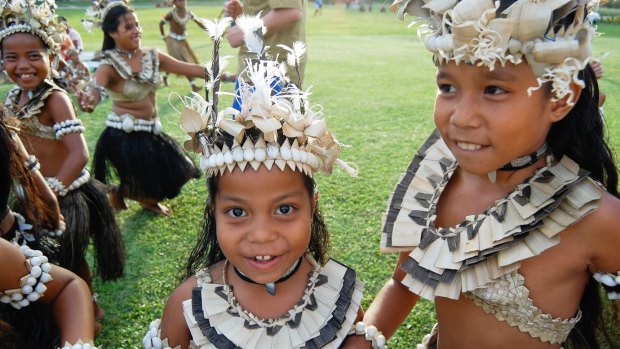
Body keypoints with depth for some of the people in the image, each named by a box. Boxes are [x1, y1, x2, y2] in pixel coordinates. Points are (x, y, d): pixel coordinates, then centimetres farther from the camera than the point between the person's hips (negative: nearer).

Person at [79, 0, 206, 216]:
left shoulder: (152, 57, 1)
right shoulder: (110, 65, -15)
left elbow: (188, 69, 4)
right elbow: (97, 88, -35)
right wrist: (90, 100, -59)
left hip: (150, 132, 7)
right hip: (124, 135, -6)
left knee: (174, 174, 14)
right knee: (144, 186, -3)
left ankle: (149, 201, 44)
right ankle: (117, 193, 31)